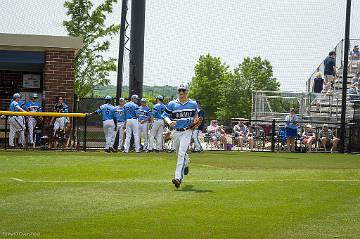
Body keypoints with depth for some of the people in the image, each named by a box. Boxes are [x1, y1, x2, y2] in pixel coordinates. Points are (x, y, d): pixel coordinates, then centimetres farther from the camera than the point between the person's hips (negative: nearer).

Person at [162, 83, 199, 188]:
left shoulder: (193, 104, 3)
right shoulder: (172, 104, 0)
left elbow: (195, 114, 20)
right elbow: (165, 115, 1)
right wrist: (169, 122, -21)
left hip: (187, 131, -3)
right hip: (176, 132, 3)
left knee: (181, 153, -17)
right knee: (179, 153, 17)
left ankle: (178, 177, -24)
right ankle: (186, 163, 55)